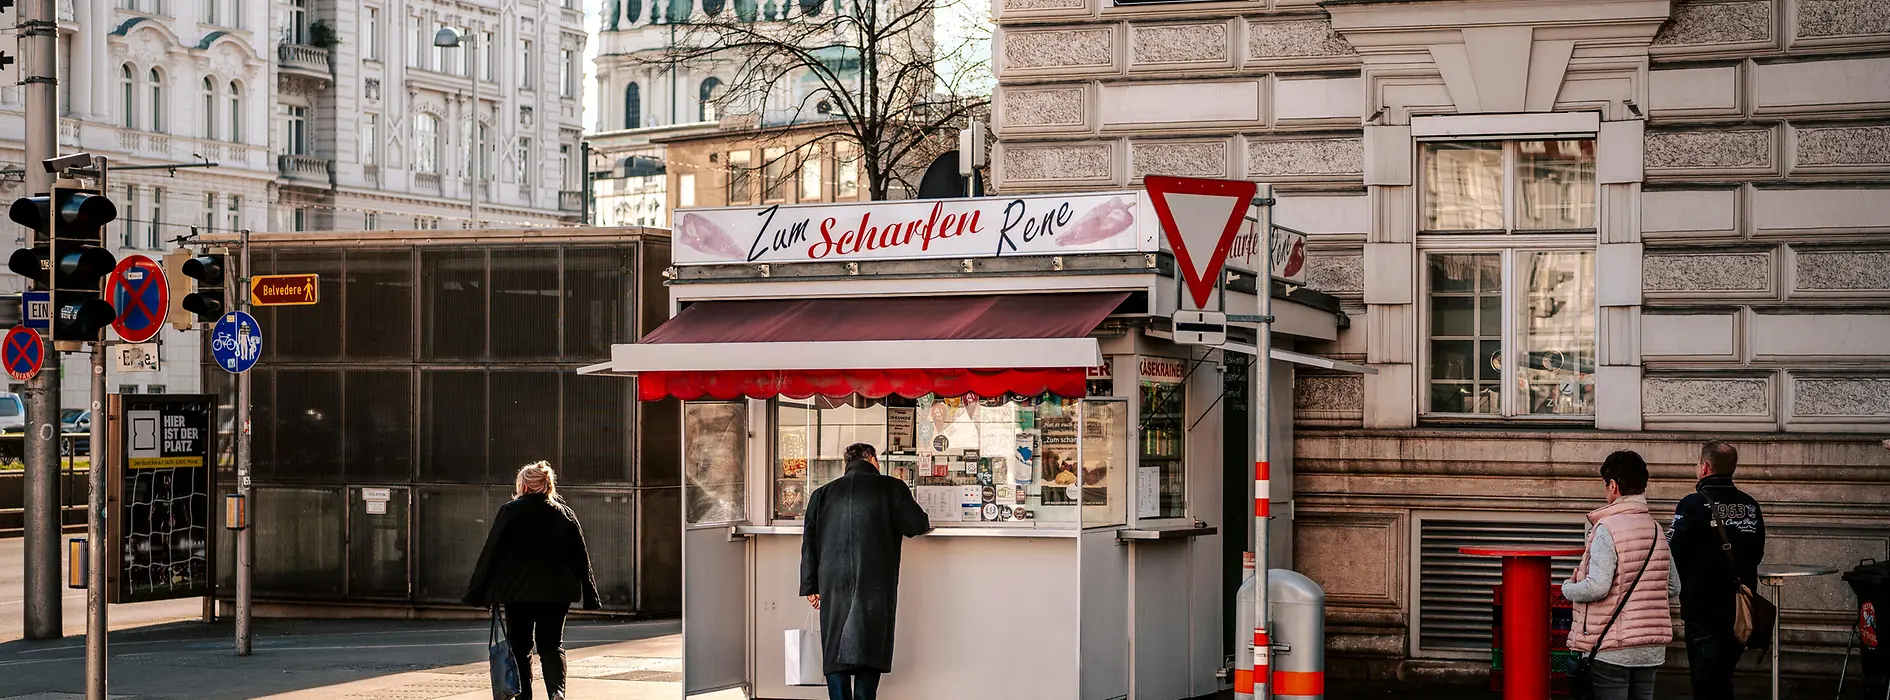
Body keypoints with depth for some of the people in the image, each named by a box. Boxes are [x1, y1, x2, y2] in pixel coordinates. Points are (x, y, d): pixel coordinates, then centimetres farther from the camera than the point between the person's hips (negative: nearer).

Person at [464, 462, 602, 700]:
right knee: (552, 645, 6)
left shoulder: (510, 512, -4)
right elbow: (581, 557, 6)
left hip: (517, 592, -2)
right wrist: (589, 596, 11)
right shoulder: (565, 514, 5)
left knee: (520, 648, 10)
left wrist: (479, 592, -1)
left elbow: (491, 552, -5)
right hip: (556, 593, 2)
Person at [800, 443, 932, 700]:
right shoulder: (891, 487, 1)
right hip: (874, 587, -2)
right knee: (869, 650, 2)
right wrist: (925, 525, 22)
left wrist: (811, 587, 15)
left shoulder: (822, 494, 11)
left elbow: (809, 542, 11)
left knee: (835, 652, 6)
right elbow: (916, 525, -2)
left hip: (833, 587, 3)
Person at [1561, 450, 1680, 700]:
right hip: (1651, 648, 6)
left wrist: (1568, 587, -3)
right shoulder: (1656, 528, 8)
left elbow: (1597, 588, -22)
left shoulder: (1607, 528, -14)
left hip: (1612, 648, -6)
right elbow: (1674, 587, 12)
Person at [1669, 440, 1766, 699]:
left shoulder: (1694, 505, -15)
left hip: (1702, 609, -5)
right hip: (1740, 609, 6)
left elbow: (1672, 554, -16)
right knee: (1724, 679, 18)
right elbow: (1757, 553, 12)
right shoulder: (1750, 506, 3)